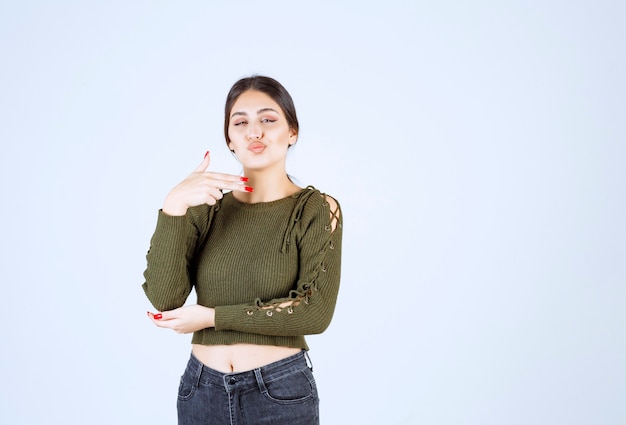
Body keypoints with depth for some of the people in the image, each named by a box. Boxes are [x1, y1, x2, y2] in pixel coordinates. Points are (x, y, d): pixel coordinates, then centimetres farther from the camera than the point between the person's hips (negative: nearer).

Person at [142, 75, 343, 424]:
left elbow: (316, 312, -16)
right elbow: (164, 299, -10)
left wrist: (212, 317, -14)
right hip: (202, 392, 3)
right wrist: (173, 207, -21)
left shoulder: (317, 209, -6)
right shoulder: (206, 207, 1)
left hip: (280, 393, -3)